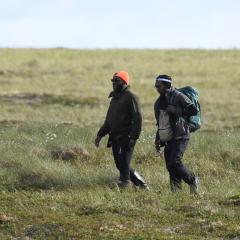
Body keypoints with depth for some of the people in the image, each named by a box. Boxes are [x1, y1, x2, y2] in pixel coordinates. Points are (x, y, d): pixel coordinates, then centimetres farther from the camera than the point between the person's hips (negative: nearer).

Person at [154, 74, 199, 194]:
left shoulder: (178, 97, -6)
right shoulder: (159, 102, 17)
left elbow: (193, 110, -12)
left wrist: (177, 111, -19)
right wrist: (158, 140, 19)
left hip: (180, 137, -8)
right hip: (168, 139, 8)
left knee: (174, 163, -18)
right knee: (170, 166, 1)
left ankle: (193, 180, 1)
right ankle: (175, 190, 5)